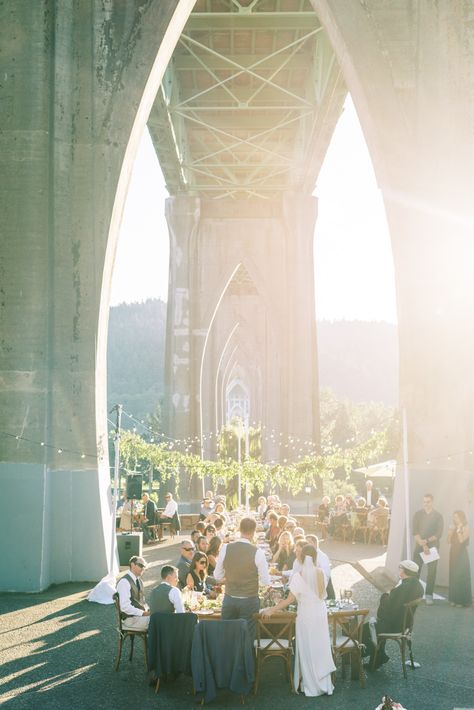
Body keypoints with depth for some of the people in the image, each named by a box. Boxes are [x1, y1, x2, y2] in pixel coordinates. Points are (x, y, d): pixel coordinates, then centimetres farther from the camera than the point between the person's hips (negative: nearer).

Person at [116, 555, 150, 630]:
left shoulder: (139, 581, 14)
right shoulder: (124, 582, -15)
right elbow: (125, 607, -22)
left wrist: (148, 611, 1)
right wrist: (143, 613, -22)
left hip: (141, 613, 9)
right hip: (130, 619, -9)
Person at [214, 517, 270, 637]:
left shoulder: (225, 548, -6)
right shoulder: (257, 552, -14)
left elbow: (217, 576, 2)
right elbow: (266, 582, -8)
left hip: (229, 599, 3)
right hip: (249, 601, -3)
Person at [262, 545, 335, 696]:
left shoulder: (298, 576, -16)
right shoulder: (321, 573, -4)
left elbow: (290, 599, -16)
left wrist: (272, 610, -8)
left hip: (306, 615, -4)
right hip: (321, 614, 4)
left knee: (307, 651, 9)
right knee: (321, 649, 15)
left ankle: (311, 686, 16)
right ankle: (324, 684, 22)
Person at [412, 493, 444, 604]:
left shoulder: (438, 516, 2)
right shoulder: (418, 514, 3)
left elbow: (439, 534, -3)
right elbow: (415, 532, -4)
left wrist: (427, 541, -14)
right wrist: (423, 545, -14)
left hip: (433, 547, 0)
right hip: (419, 546, 0)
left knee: (432, 572, -1)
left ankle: (429, 595, 5)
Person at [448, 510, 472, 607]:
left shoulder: (466, 528, -5)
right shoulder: (453, 527, 11)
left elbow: (461, 540, -17)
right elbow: (449, 541, 6)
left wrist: (459, 529, -15)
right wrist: (451, 531, -4)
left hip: (462, 554, -6)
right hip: (453, 554, 6)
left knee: (461, 576, -6)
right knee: (453, 576, 6)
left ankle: (462, 600, -1)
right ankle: (454, 599, 11)